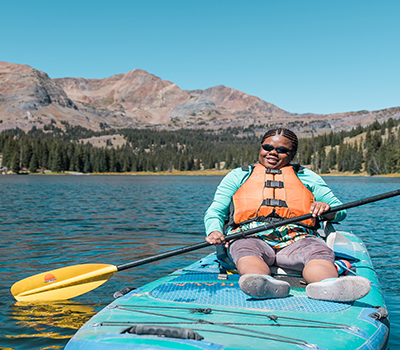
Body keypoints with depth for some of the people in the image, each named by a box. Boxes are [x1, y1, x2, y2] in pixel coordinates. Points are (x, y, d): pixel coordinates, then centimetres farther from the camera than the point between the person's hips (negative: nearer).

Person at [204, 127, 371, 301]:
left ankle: (326, 286, -62)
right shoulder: (239, 175, 25)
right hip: (249, 237, 0)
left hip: (296, 239, 1)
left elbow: (340, 211, 21)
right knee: (246, 250, -36)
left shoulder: (307, 176, 27)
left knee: (321, 253, -33)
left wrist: (326, 210, -6)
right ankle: (264, 283, -64)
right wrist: (214, 231, -9)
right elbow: (215, 211, 16)